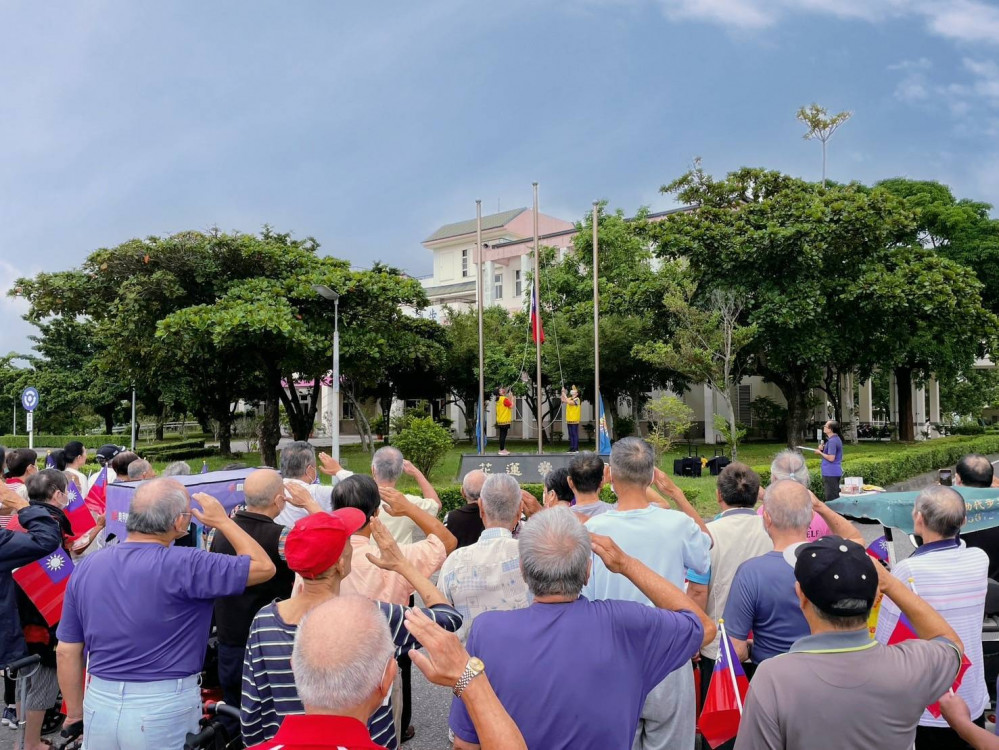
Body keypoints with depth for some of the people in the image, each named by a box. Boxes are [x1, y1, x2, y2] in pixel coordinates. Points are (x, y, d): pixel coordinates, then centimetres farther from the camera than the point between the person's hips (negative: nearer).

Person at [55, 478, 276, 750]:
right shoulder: (183, 566, -19)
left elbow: (67, 651, 5)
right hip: (165, 710, -5)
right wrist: (222, 520, -1)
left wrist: (75, 712, 18)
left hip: (99, 705, 5)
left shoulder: (87, 566, 0)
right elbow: (264, 567, -13)